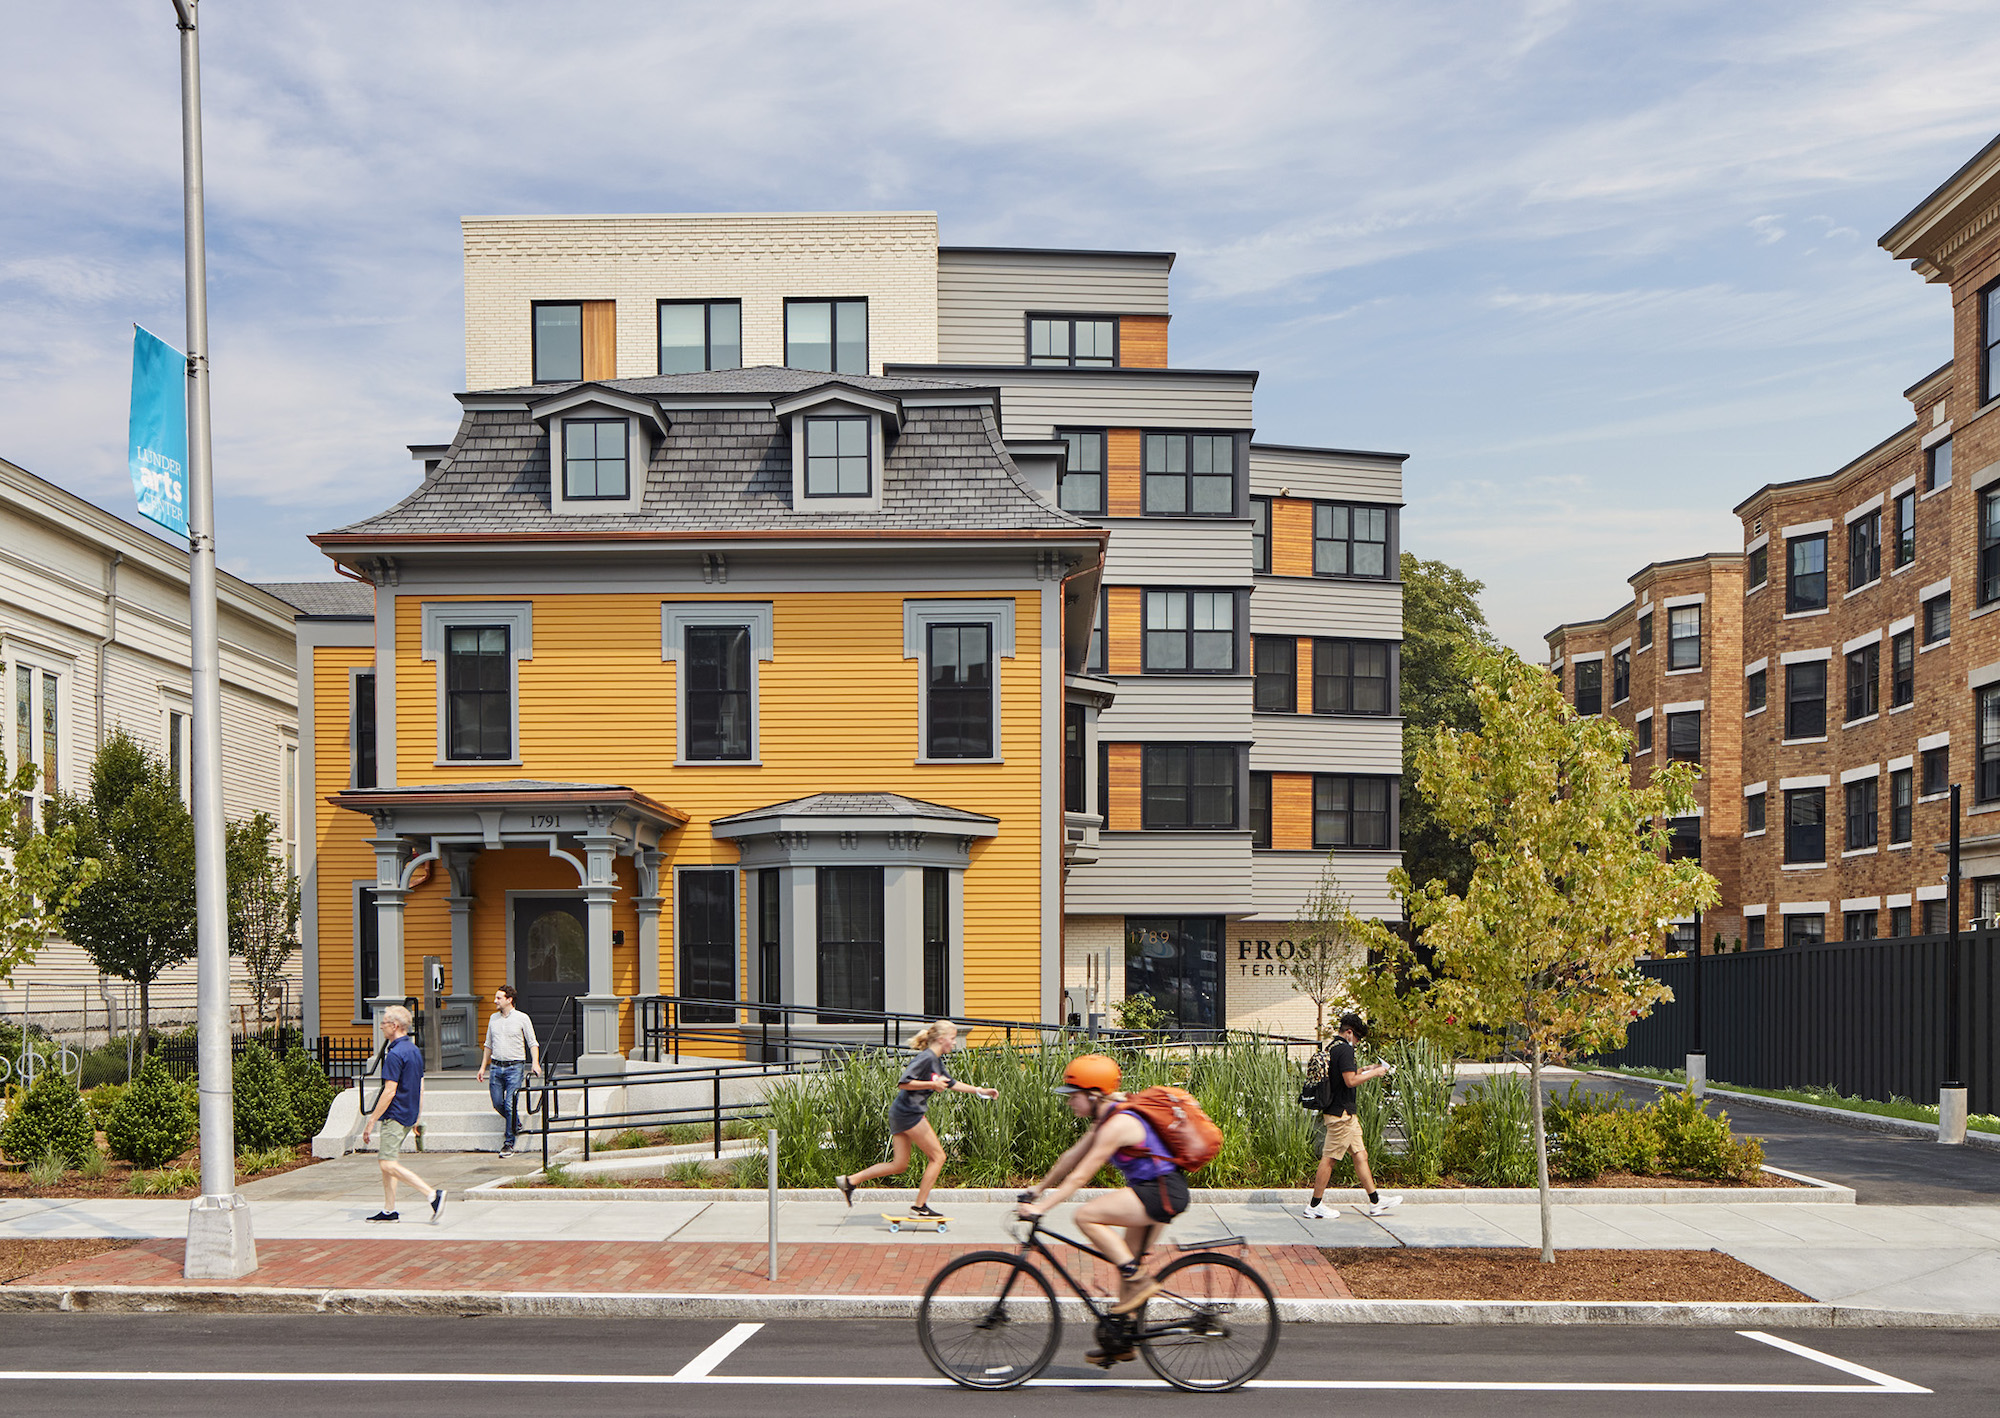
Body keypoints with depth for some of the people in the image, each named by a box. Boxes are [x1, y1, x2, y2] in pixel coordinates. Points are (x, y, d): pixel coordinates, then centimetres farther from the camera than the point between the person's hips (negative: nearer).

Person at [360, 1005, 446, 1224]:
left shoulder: (395, 1054, -18)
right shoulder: (415, 1050, 12)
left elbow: (389, 1092, -21)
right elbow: (420, 1088, 17)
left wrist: (371, 1121, -17)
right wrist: (416, 1118, 23)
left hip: (395, 1115, -10)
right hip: (409, 1115, 10)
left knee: (389, 1165, -11)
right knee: (387, 1162, 16)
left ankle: (433, 1194, -20)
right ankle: (389, 1210, 16)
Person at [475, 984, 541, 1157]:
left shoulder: (522, 1018, -2)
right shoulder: (493, 1018, 12)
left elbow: (533, 1043, 0)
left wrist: (535, 1063, -14)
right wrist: (483, 1067, 18)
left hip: (515, 1067, -5)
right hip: (496, 1066, 5)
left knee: (510, 1105, -9)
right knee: (497, 1104, 4)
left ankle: (509, 1143, -2)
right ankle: (516, 1124, 31)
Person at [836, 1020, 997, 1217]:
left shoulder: (936, 1061, 16)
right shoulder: (926, 1058, -15)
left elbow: (951, 1084, 29)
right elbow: (903, 1083, -21)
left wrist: (980, 1091, 26)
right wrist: (932, 1084, -22)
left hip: (901, 1114, 10)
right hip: (909, 1112, -10)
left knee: (900, 1164, 11)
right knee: (938, 1156, -2)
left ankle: (849, 1181, 10)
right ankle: (920, 1206, 1)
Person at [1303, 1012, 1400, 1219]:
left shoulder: (1330, 1048, 14)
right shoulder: (1344, 1049, -16)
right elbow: (1350, 1081, -21)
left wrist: (1364, 1070, 20)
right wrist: (1373, 1073, -9)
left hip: (1345, 1112, 10)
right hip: (1341, 1112, -10)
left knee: (1360, 1155, 12)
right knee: (1329, 1158, -4)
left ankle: (1375, 1201, 16)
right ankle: (1315, 1206, 2)